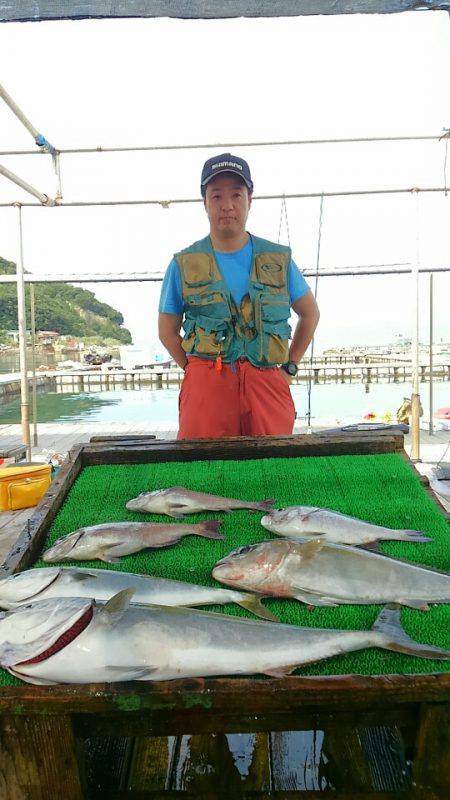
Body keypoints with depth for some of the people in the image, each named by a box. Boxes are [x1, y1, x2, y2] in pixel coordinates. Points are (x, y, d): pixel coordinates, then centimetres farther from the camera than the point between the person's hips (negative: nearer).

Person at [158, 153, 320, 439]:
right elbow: (168, 331, 14)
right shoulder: (184, 264, 8)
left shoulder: (279, 259, 10)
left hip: (267, 383, 1)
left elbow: (310, 313, 21)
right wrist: (195, 369, 2)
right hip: (205, 384, -1)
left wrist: (289, 367, 14)